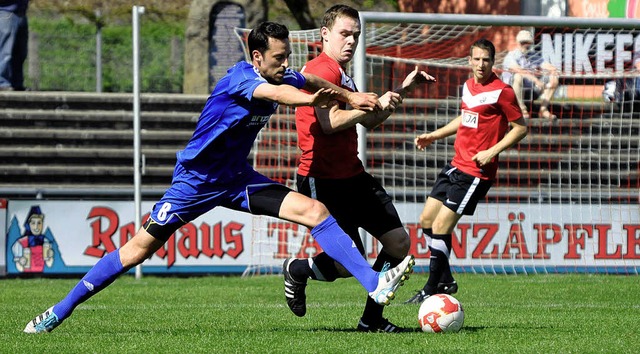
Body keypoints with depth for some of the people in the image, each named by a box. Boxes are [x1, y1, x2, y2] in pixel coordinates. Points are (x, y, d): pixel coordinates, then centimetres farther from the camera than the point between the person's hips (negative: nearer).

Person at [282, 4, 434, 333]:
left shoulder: (340, 74, 20)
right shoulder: (323, 70, -14)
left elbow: (368, 121, 29)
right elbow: (329, 123, -26)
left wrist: (402, 90, 22)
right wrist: (375, 105, -23)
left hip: (353, 176, 10)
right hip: (322, 180, -10)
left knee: (398, 242, 4)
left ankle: (372, 318, 13)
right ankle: (296, 271, 19)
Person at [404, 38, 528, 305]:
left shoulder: (501, 92, -13)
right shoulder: (468, 86, 11)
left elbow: (520, 127, -9)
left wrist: (492, 151, -18)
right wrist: (434, 136, 22)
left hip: (477, 171, -9)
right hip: (456, 164, 9)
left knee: (441, 226, -10)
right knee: (427, 219, 11)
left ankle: (432, 290, 1)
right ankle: (445, 281, 23)